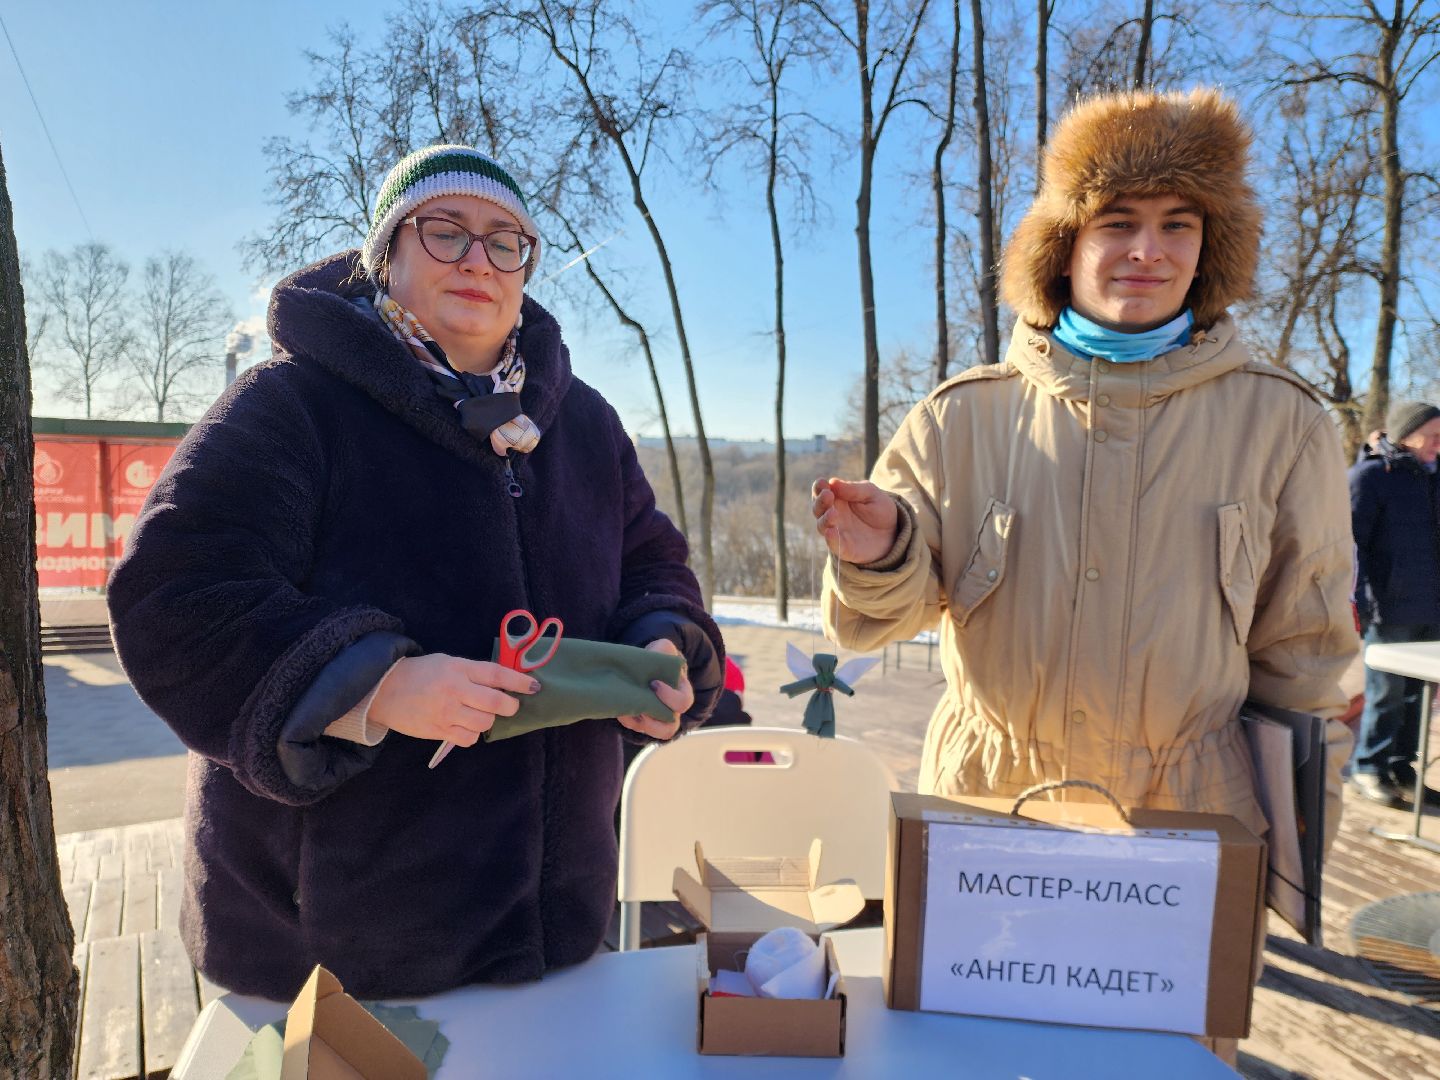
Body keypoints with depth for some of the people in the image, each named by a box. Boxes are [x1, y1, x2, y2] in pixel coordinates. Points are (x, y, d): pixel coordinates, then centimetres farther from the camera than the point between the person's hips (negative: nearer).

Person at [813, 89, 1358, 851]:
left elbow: (1300, 659, 4)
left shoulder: (1279, 423, -1)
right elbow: (892, 609, 0)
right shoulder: (964, 417, -3)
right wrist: (883, 556, -23)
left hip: (1189, 820, 1)